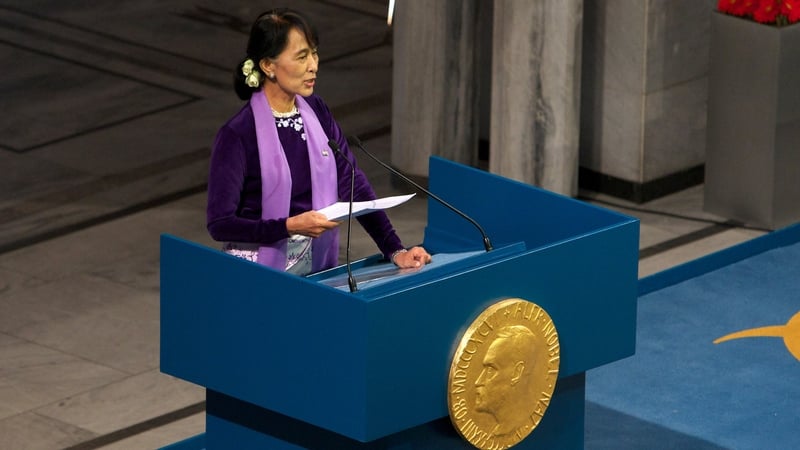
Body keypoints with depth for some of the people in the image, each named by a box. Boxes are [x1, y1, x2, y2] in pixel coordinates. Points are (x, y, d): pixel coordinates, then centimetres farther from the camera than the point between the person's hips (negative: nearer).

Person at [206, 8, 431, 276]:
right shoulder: (237, 135, -12)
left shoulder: (317, 113, 5)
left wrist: (395, 251, -8)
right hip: (260, 273, -5)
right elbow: (220, 224, -12)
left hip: (318, 262, 5)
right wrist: (291, 226, -22)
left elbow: (354, 186, 1)